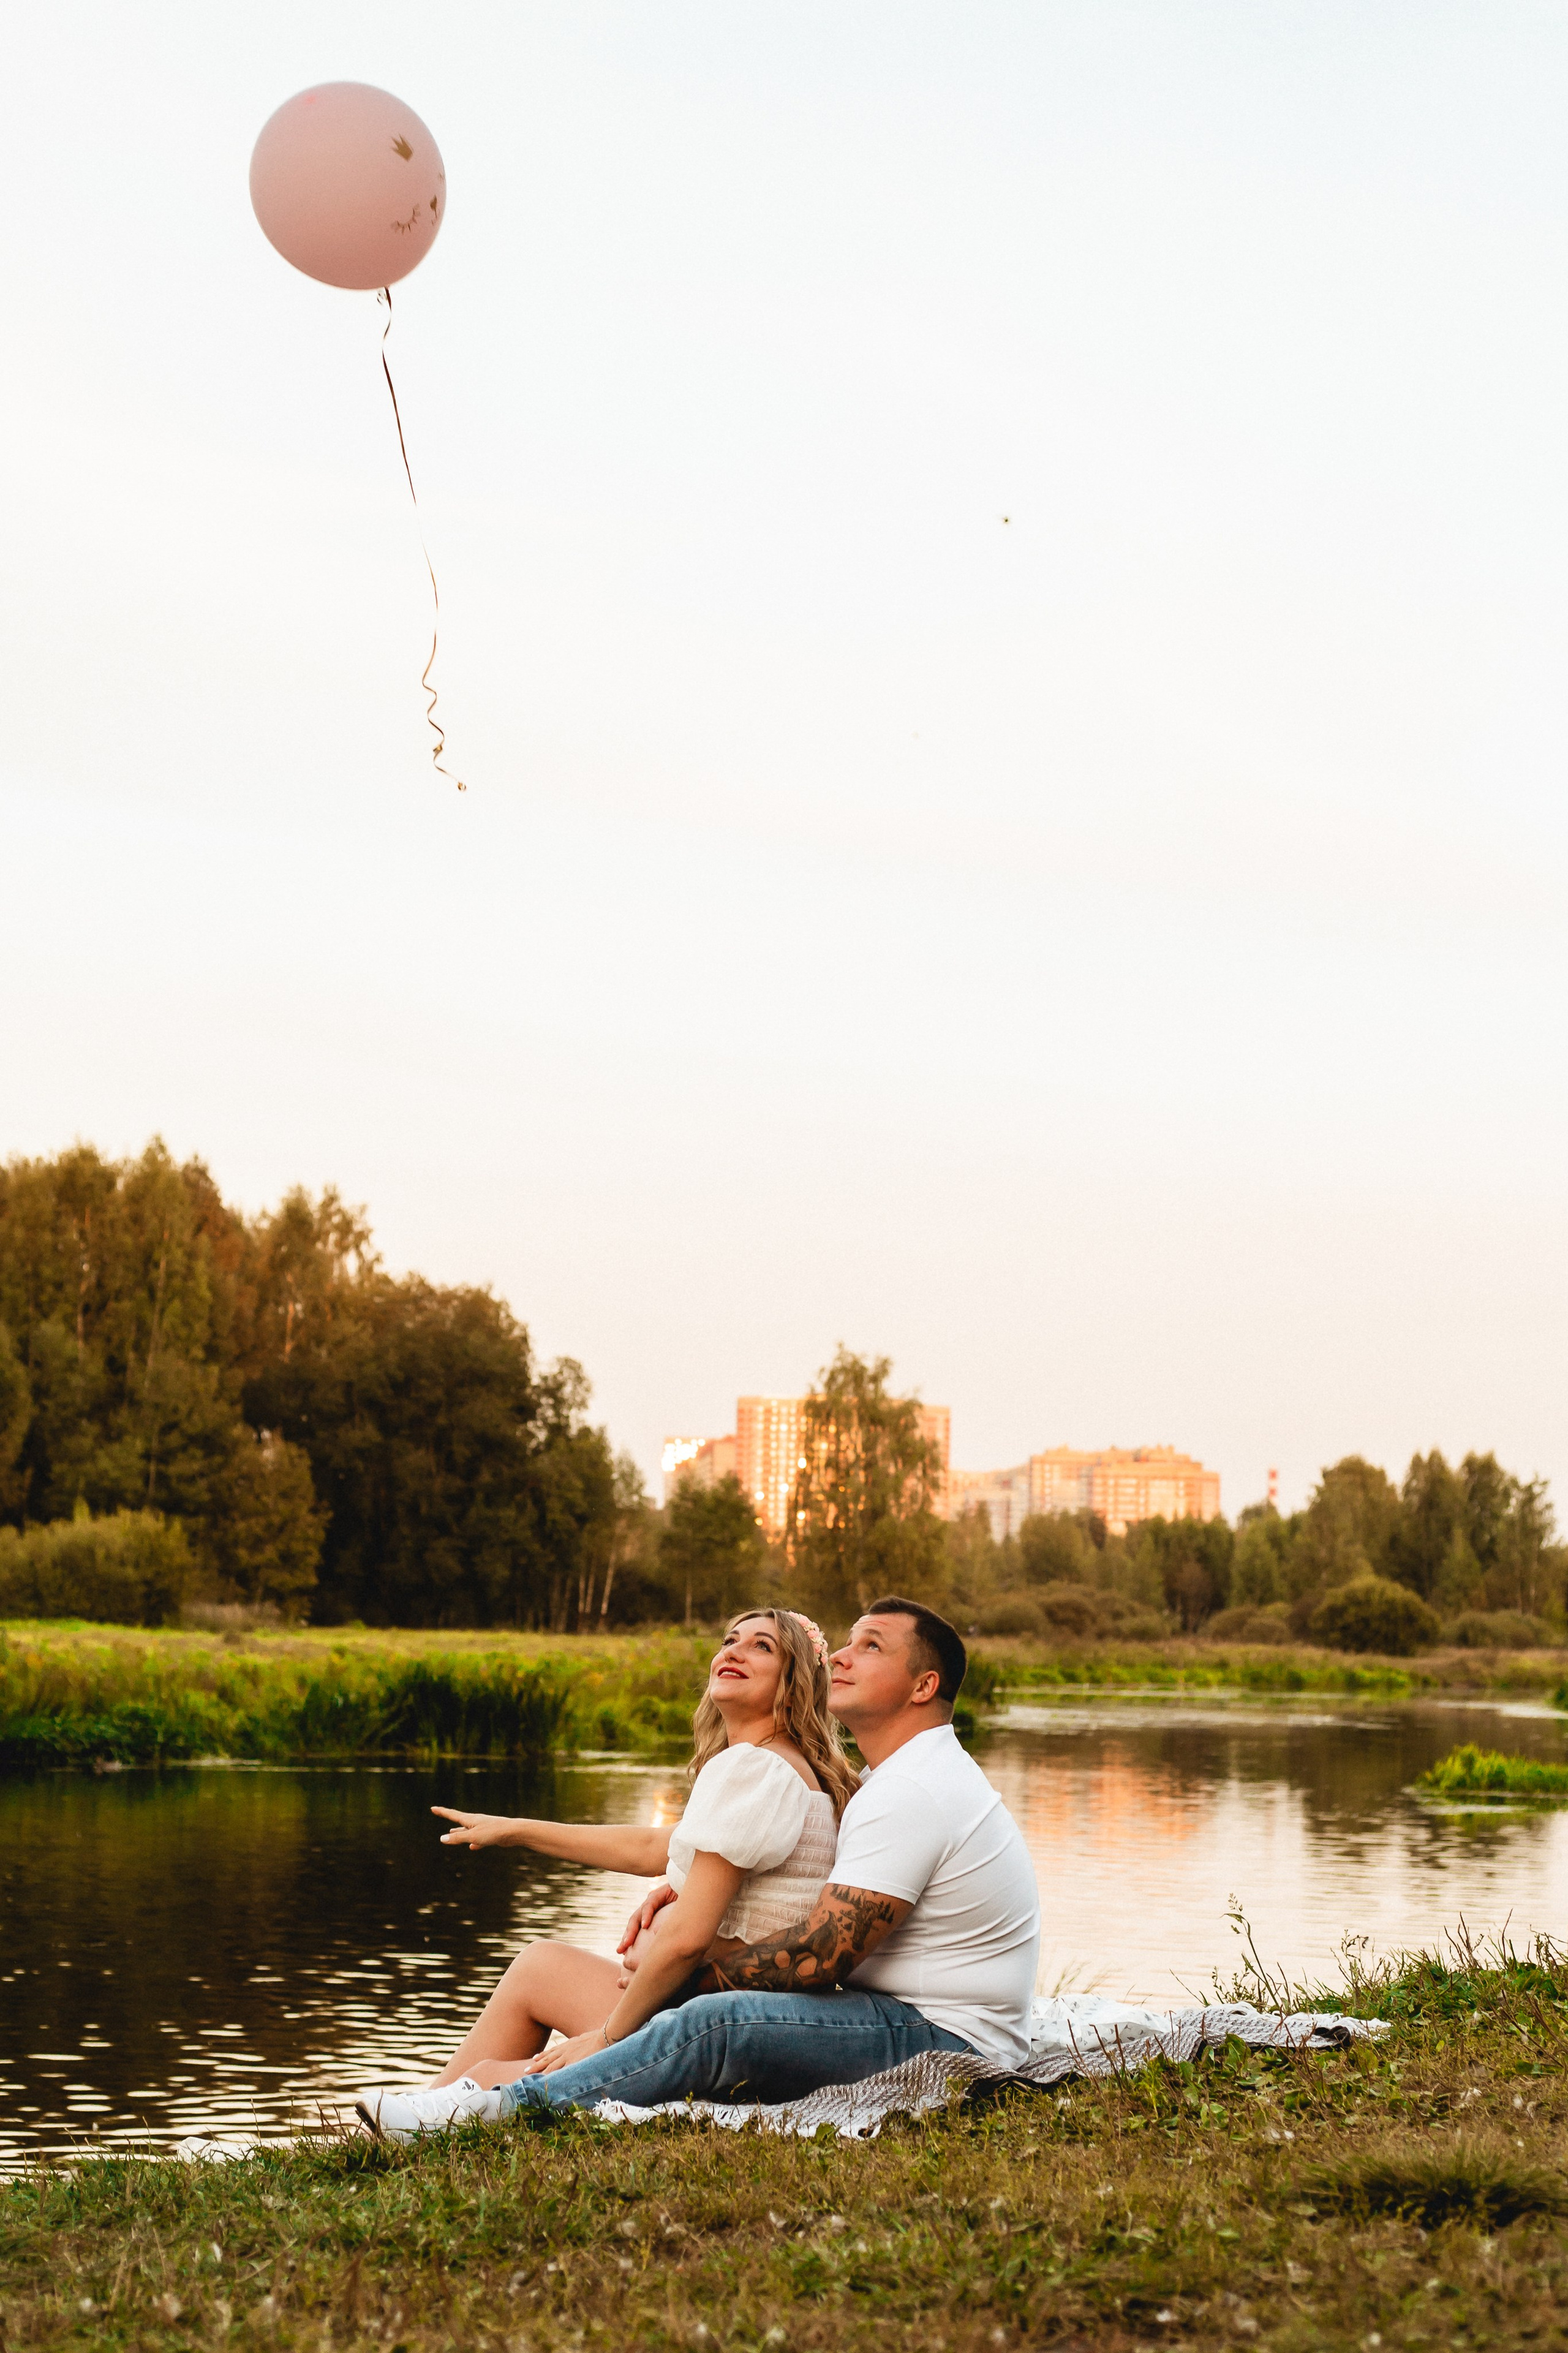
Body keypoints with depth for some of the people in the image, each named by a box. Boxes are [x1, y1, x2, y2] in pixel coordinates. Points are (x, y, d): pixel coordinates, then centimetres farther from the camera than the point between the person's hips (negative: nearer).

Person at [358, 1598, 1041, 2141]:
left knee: (718, 2022, -29)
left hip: (947, 2044, -11)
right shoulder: (909, 1775, 18)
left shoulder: (910, 1795, -18)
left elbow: (817, 1955, -21)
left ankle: (514, 2104, -21)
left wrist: (698, 1970, -6)